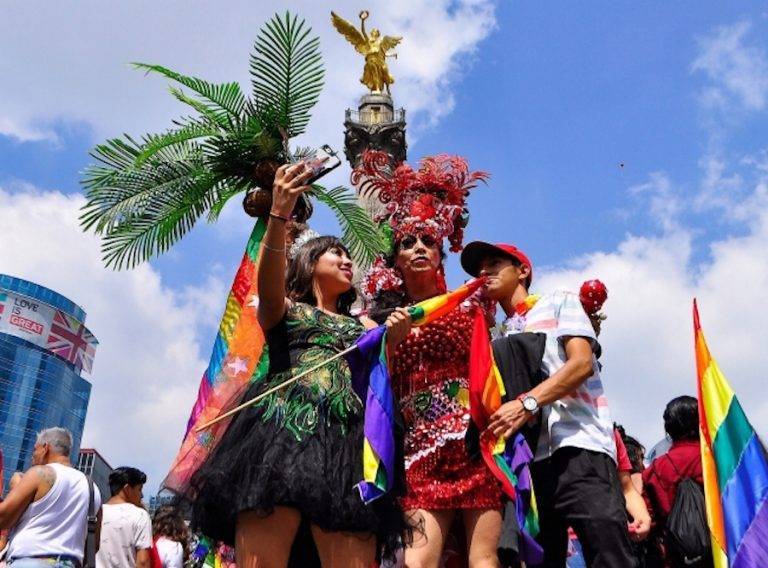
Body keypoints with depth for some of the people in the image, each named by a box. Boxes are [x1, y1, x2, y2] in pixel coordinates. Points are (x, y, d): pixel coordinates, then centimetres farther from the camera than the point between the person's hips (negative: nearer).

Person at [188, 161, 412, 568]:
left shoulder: (363, 327, 32)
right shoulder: (282, 310, 21)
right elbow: (268, 286, -3)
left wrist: (393, 342, -5)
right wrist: (278, 216, -19)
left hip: (346, 441, 3)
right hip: (282, 427, -2)